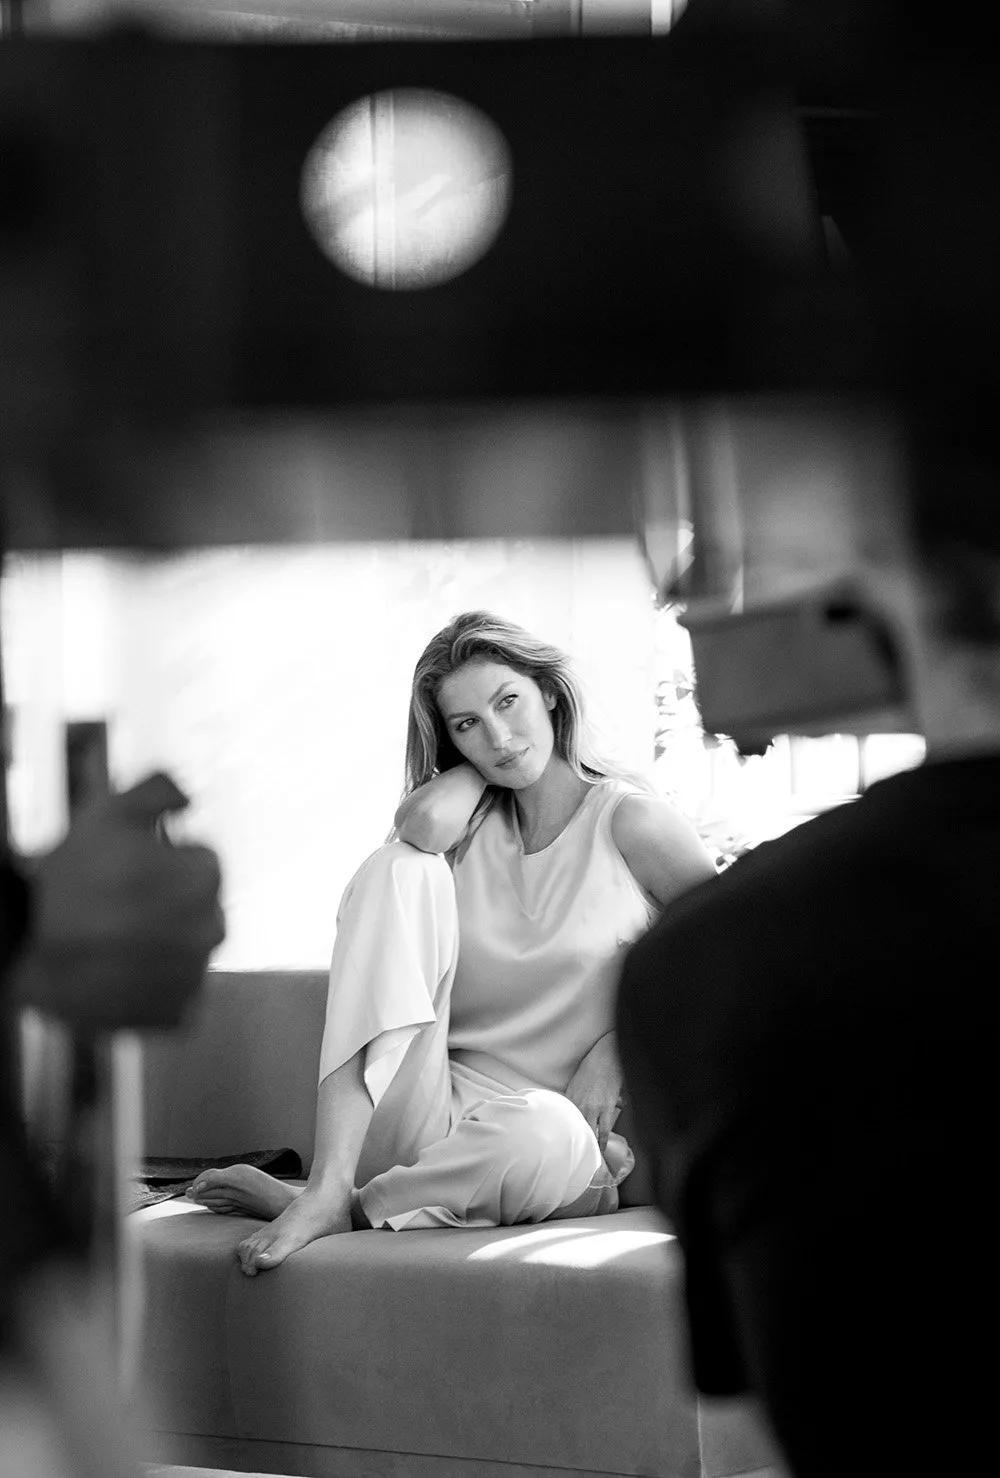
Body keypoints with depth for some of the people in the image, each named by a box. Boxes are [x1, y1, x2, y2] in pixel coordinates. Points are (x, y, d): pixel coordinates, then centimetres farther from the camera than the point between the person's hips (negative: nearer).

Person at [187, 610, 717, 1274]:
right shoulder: (471, 827, 13)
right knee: (400, 867, -19)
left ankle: (323, 1204, -17)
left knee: (550, 1132, -43)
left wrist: (617, 1046, -7)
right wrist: (484, 763, 6)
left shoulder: (631, 822, 3)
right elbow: (424, 823, -13)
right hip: (429, 1112, 3)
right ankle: (328, 1185, -30)